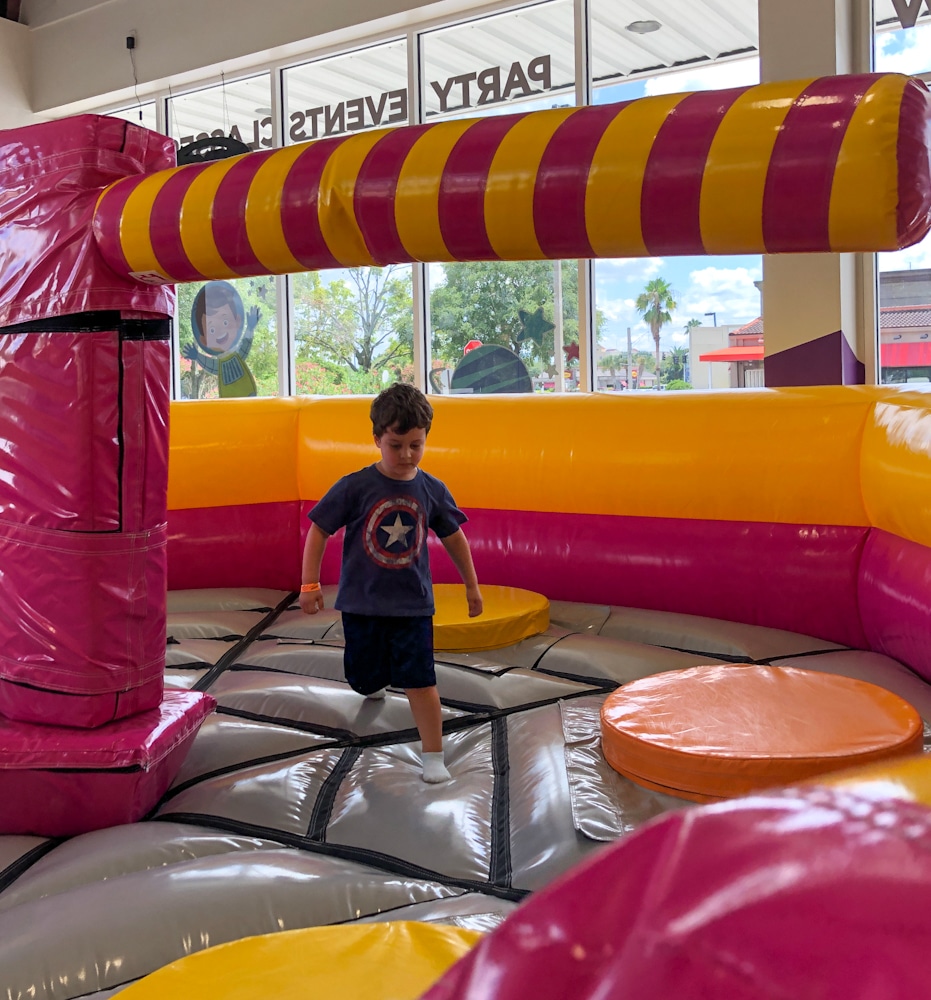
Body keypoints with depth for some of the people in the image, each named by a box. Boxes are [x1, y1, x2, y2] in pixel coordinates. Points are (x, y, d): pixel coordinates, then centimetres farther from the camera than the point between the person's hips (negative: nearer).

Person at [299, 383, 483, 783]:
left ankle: (433, 757, 6)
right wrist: (309, 584, -9)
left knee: (419, 680, -5)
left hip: (412, 603, 0)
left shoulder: (432, 491, -5)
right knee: (366, 678, 15)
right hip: (362, 601, 0)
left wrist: (471, 585, 16)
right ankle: (373, 683, 53)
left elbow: (453, 538, 9)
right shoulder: (355, 487, -12)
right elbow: (318, 531, -6)